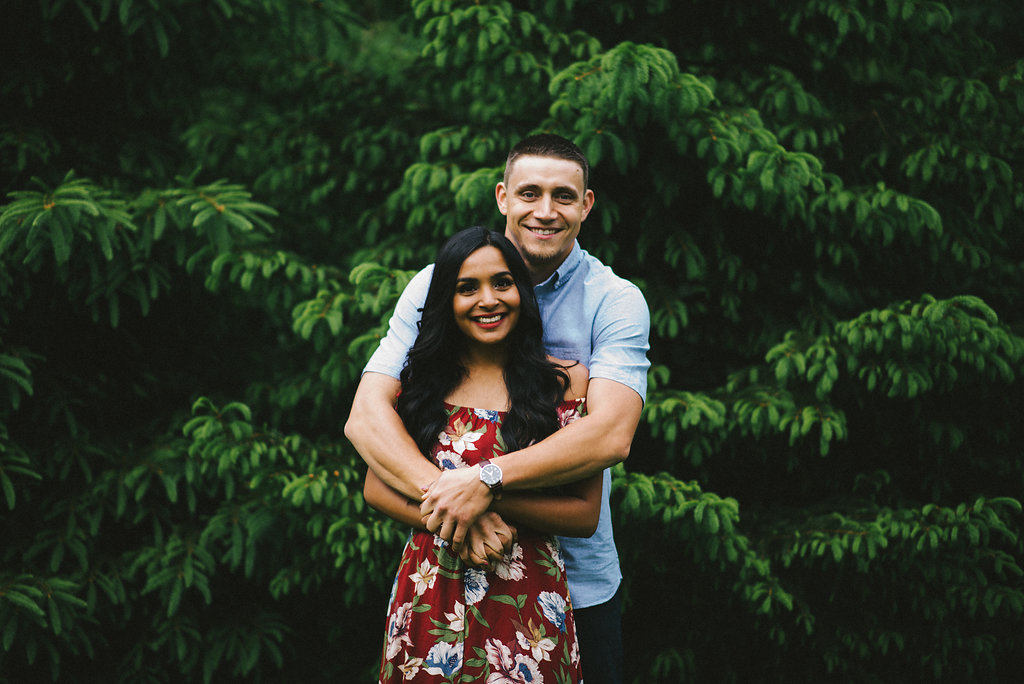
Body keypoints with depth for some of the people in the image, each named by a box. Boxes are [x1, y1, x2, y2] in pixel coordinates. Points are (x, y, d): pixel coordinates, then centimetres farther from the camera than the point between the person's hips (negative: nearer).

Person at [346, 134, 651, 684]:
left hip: (578, 581, 0)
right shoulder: (435, 286, -2)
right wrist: (442, 490, -28)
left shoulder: (616, 302, -6)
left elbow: (611, 434, -21)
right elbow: (366, 415, -11)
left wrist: (487, 479, -32)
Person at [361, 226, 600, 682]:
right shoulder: (419, 379, 6)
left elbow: (585, 515, -4)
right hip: (430, 604, 2)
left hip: (529, 606, -1)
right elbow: (376, 487, 5)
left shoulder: (567, 382, 0)